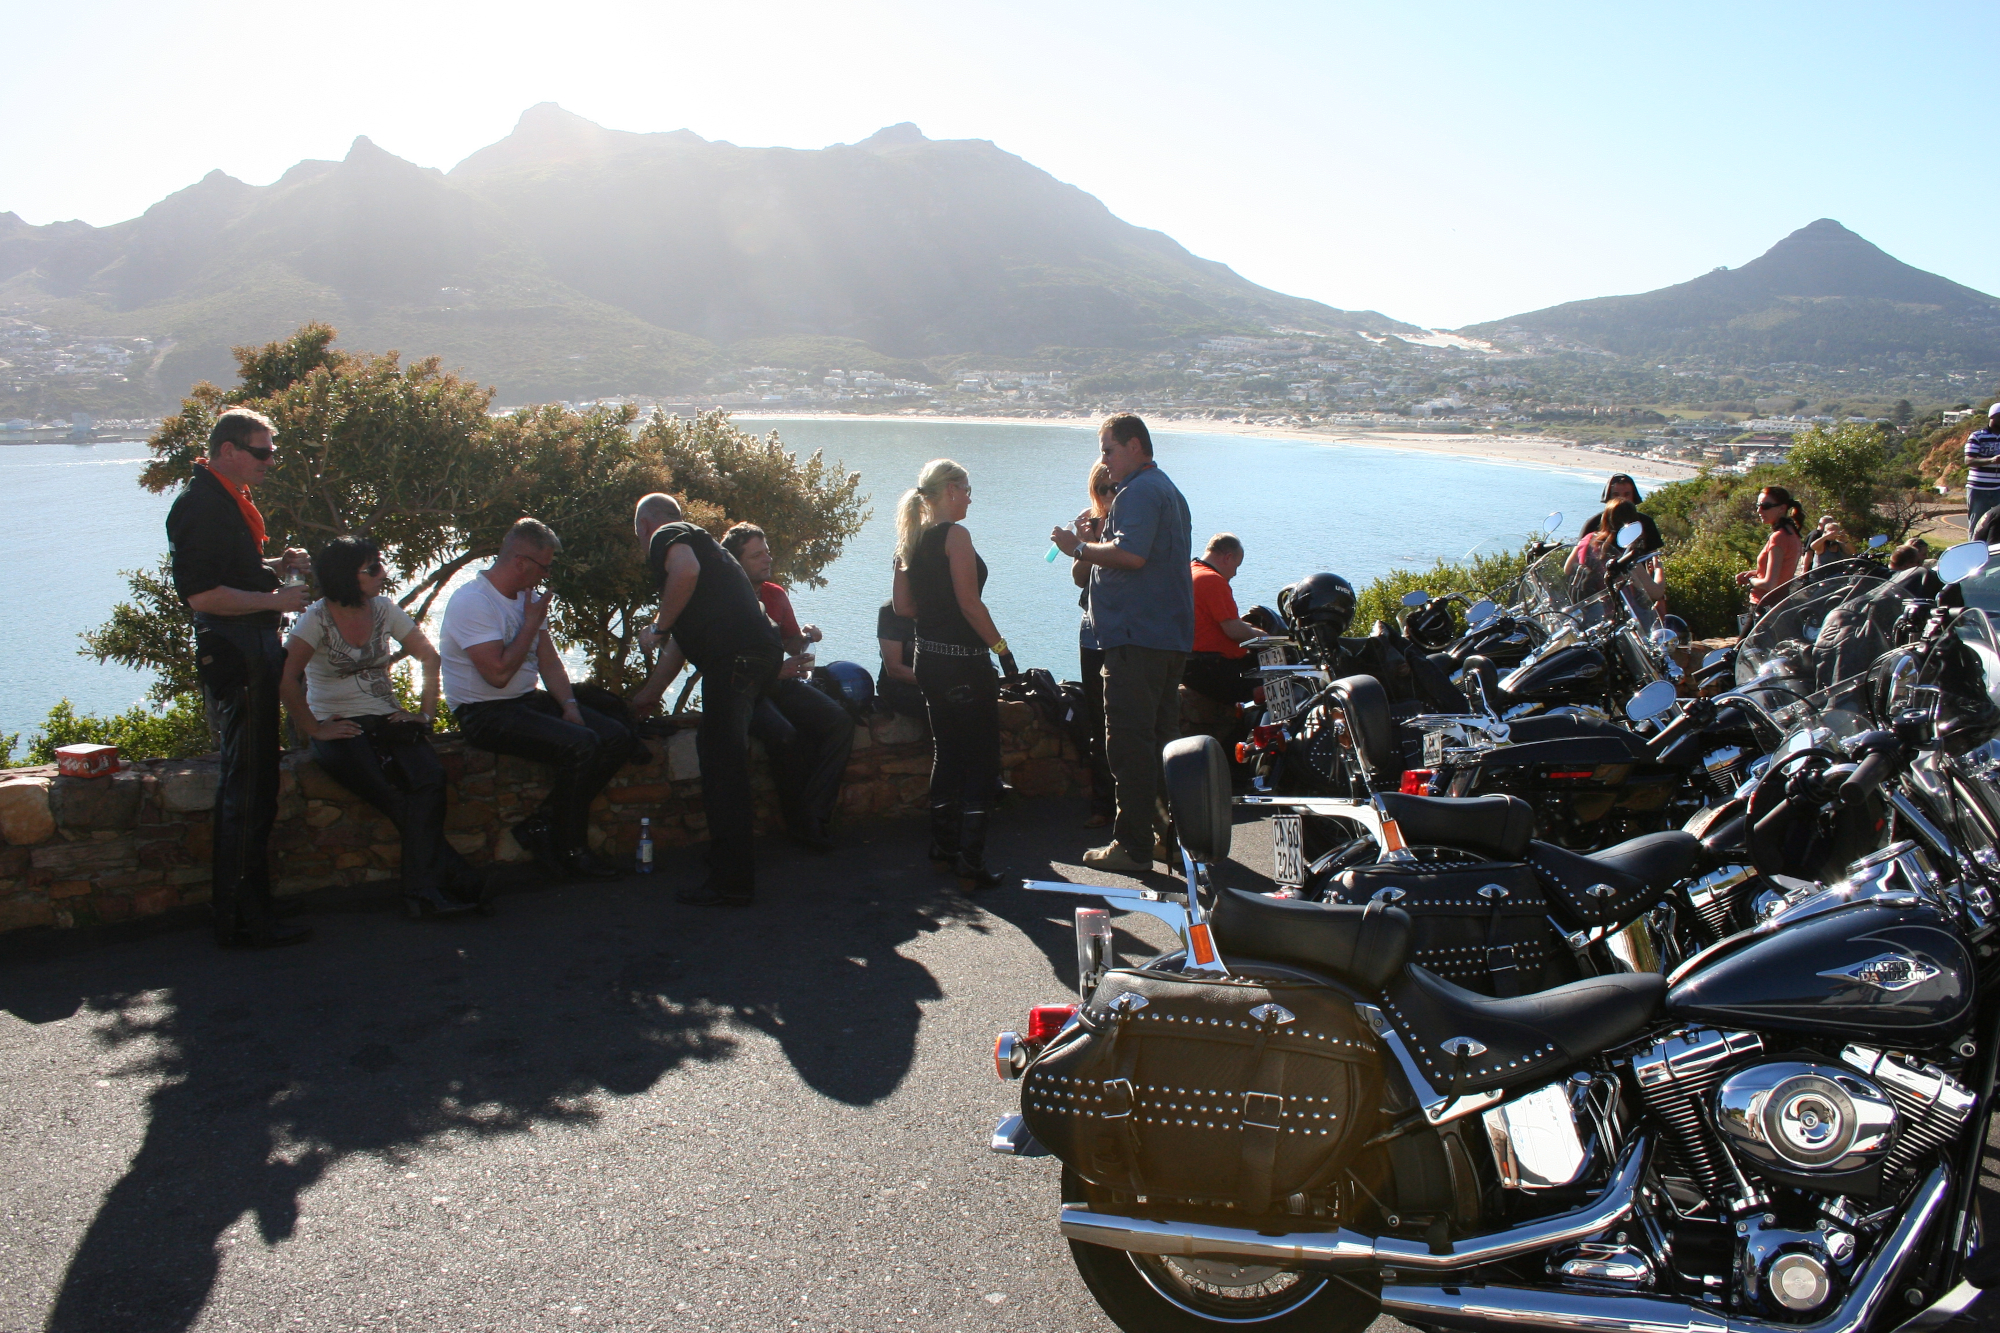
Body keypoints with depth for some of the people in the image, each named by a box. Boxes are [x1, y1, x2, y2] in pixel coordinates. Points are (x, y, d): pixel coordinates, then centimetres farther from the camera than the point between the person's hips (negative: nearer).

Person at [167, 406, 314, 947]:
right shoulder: (201, 505, -15)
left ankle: (235, 913, 24)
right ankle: (246, 920, 2)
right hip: (234, 655, -11)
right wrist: (275, 599, -19)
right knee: (249, 789, -6)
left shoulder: (228, 499, 17)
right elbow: (202, 594, -22)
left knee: (246, 786, 15)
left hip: (252, 654, 11)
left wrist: (275, 565, 11)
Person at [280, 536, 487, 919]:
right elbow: (285, 679, -17)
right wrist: (314, 730, -16)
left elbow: (429, 656, 12)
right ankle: (460, 884, -21)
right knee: (396, 798, -28)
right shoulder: (317, 619, -7)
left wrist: (426, 713, 3)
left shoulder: (384, 609, 8)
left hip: (387, 720, 4)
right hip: (341, 729, -4)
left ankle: (423, 893, -28)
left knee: (430, 780, -28)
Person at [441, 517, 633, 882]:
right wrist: (531, 623, -13)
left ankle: (542, 825, -4)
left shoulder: (527, 597, 12)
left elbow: (549, 660, 12)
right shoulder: (472, 602, -16)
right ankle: (570, 850, -12)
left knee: (618, 739, -8)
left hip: (531, 700, 9)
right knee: (581, 745, -29)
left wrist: (569, 705, -4)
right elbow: (498, 673, -24)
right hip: (486, 713, -9)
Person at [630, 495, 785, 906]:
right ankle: (727, 862, 29)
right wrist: (650, 693, 53)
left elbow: (686, 570, -20)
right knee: (716, 750, 20)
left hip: (733, 655, -10)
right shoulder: (699, 540, 36)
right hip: (762, 652, 10)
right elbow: (682, 640, 44)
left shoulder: (666, 536, 8)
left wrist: (658, 628, -5)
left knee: (723, 764, -8)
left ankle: (732, 882, -7)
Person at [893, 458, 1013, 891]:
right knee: (981, 760, -1)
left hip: (928, 657, 8)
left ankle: (943, 848, 25)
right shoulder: (955, 535, -14)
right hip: (964, 661, -8)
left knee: (946, 753, 19)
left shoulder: (912, 539, 10)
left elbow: (903, 605, 11)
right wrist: (1002, 648, -15)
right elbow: (970, 603, -19)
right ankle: (971, 863, -3)